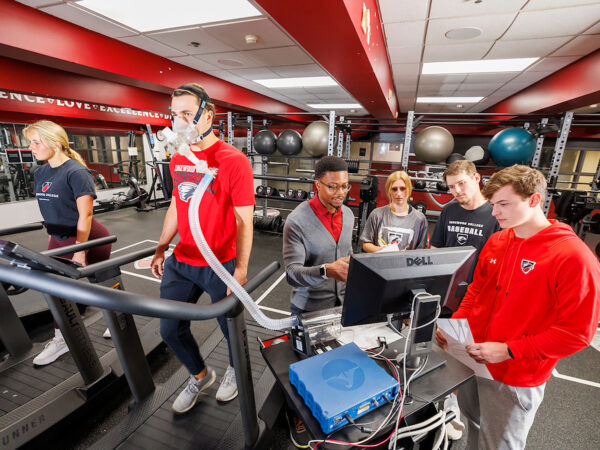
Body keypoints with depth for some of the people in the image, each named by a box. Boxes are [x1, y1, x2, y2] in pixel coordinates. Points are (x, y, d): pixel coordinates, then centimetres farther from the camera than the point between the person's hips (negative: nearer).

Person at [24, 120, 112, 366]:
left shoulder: (76, 172, -18)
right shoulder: (40, 174, 7)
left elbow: (85, 215, -21)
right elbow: (51, 212, 15)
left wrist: (79, 252, -21)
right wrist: (52, 238, 17)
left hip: (88, 239, -8)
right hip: (60, 240, 8)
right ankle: (60, 339, 29)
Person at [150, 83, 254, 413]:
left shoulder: (233, 161, -14)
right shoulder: (177, 160, 7)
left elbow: (244, 219, -15)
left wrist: (241, 269, -19)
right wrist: (161, 249, 15)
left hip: (220, 265, -6)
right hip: (181, 262, 6)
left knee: (229, 326, 12)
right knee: (170, 330, 14)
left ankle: (234, 369, 47)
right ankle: (200, 376, 42)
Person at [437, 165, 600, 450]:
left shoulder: (573, 256, -18)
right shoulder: (496, 242, 1)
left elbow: (576, 332, -17)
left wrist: (508, 350, -21)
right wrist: (455, 325, -2)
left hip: (515, 380, -5)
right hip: (471, 360, 5)